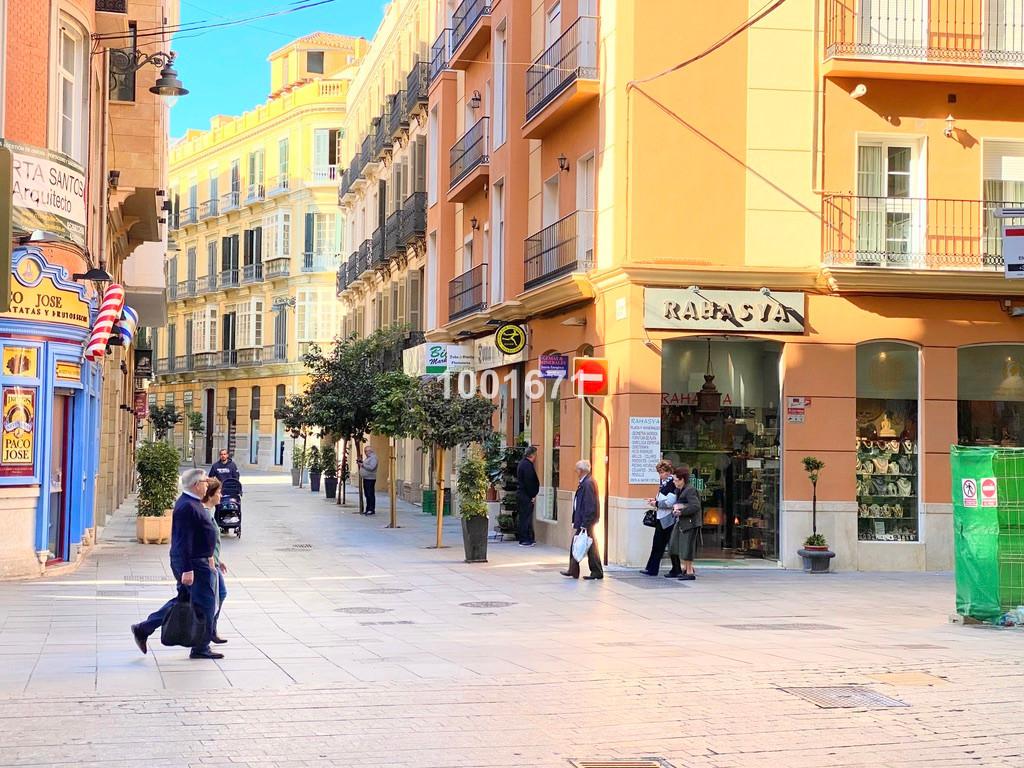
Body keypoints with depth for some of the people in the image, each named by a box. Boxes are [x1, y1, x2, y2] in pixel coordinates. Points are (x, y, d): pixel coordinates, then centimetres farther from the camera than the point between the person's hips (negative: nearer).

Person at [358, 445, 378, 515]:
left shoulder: (373, 458, -12)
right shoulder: (368, 458, 20)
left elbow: (371, 467, -23)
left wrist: (363, 465, -19)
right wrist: (361, 462, 14)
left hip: (370, 479, -10)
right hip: (365, 478, 10)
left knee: (370, 494, -9)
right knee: (367, 495, 12)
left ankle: (372, 510, -7)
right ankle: (368, 509, 18)